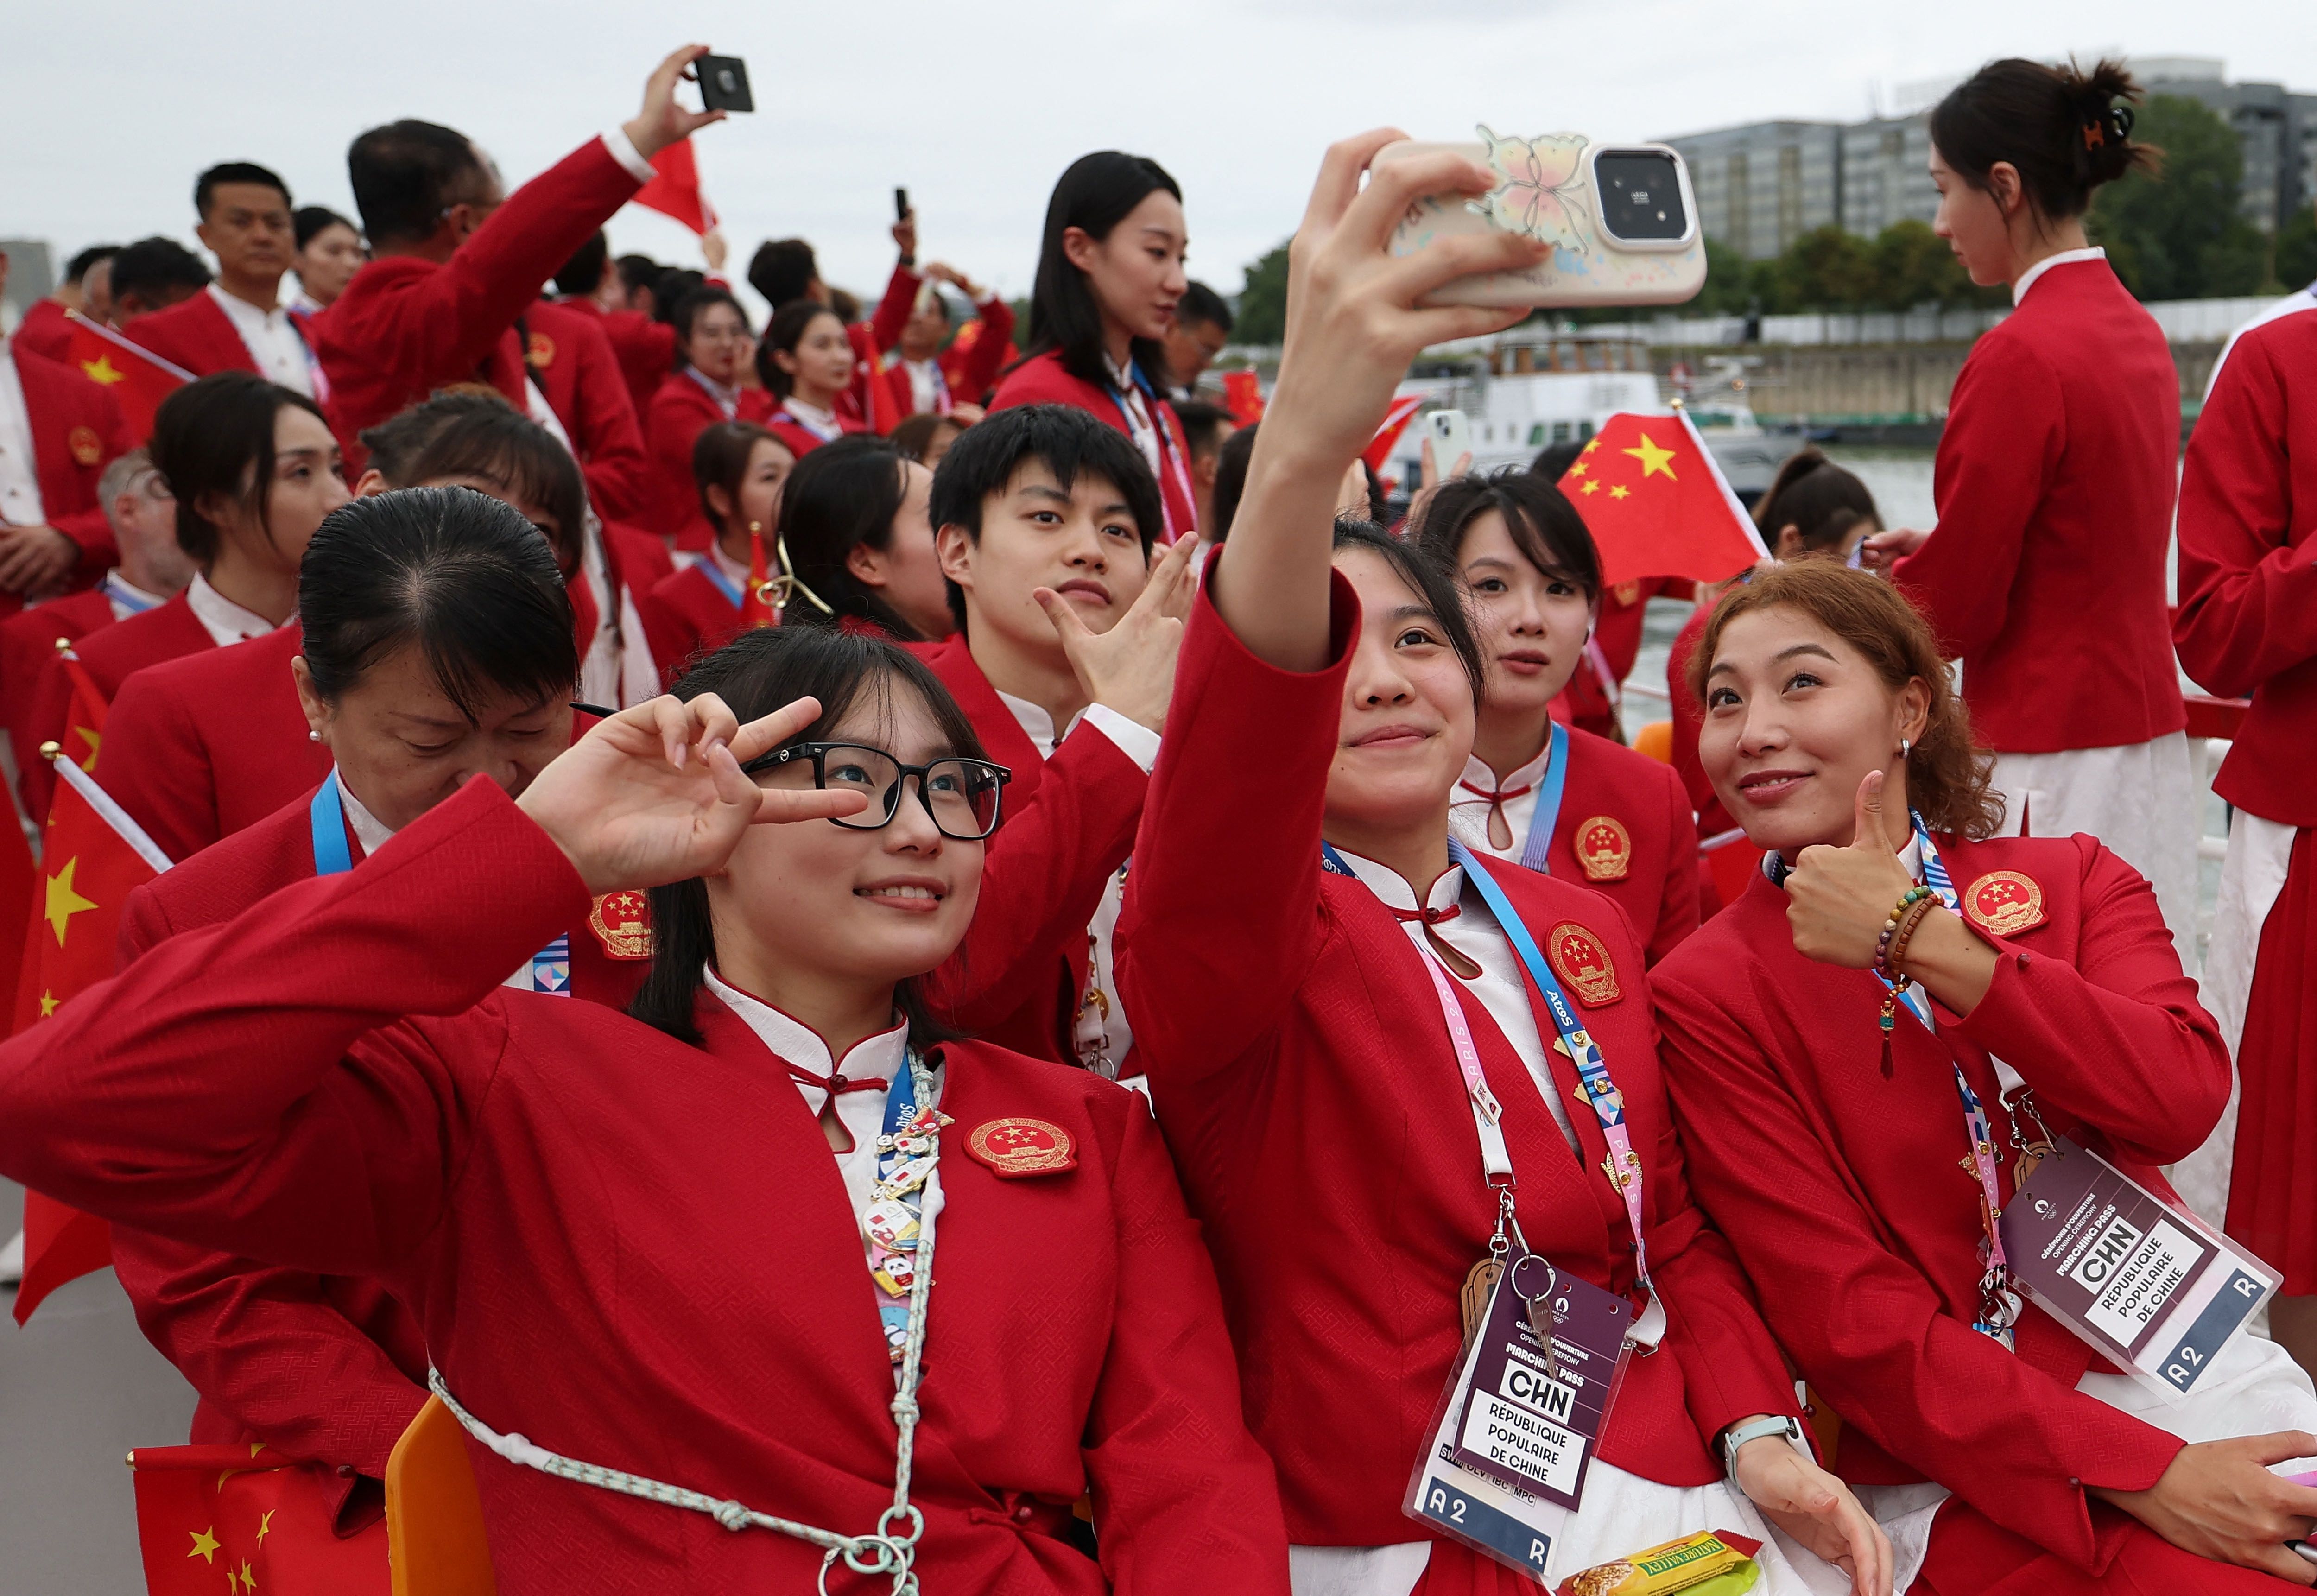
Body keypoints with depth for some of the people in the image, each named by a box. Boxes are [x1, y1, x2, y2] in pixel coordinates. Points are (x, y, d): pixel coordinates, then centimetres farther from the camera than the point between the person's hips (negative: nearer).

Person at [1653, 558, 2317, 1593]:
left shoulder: (2074, 881, 8)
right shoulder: (1710, 992, -3)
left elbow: (2184, 1099, -12)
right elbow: (1851, 1322, -9)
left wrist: (1926, 943, -19)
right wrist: (2144, 1473, -16)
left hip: (2187, 1371, 5)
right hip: (1963, 1466, -4)